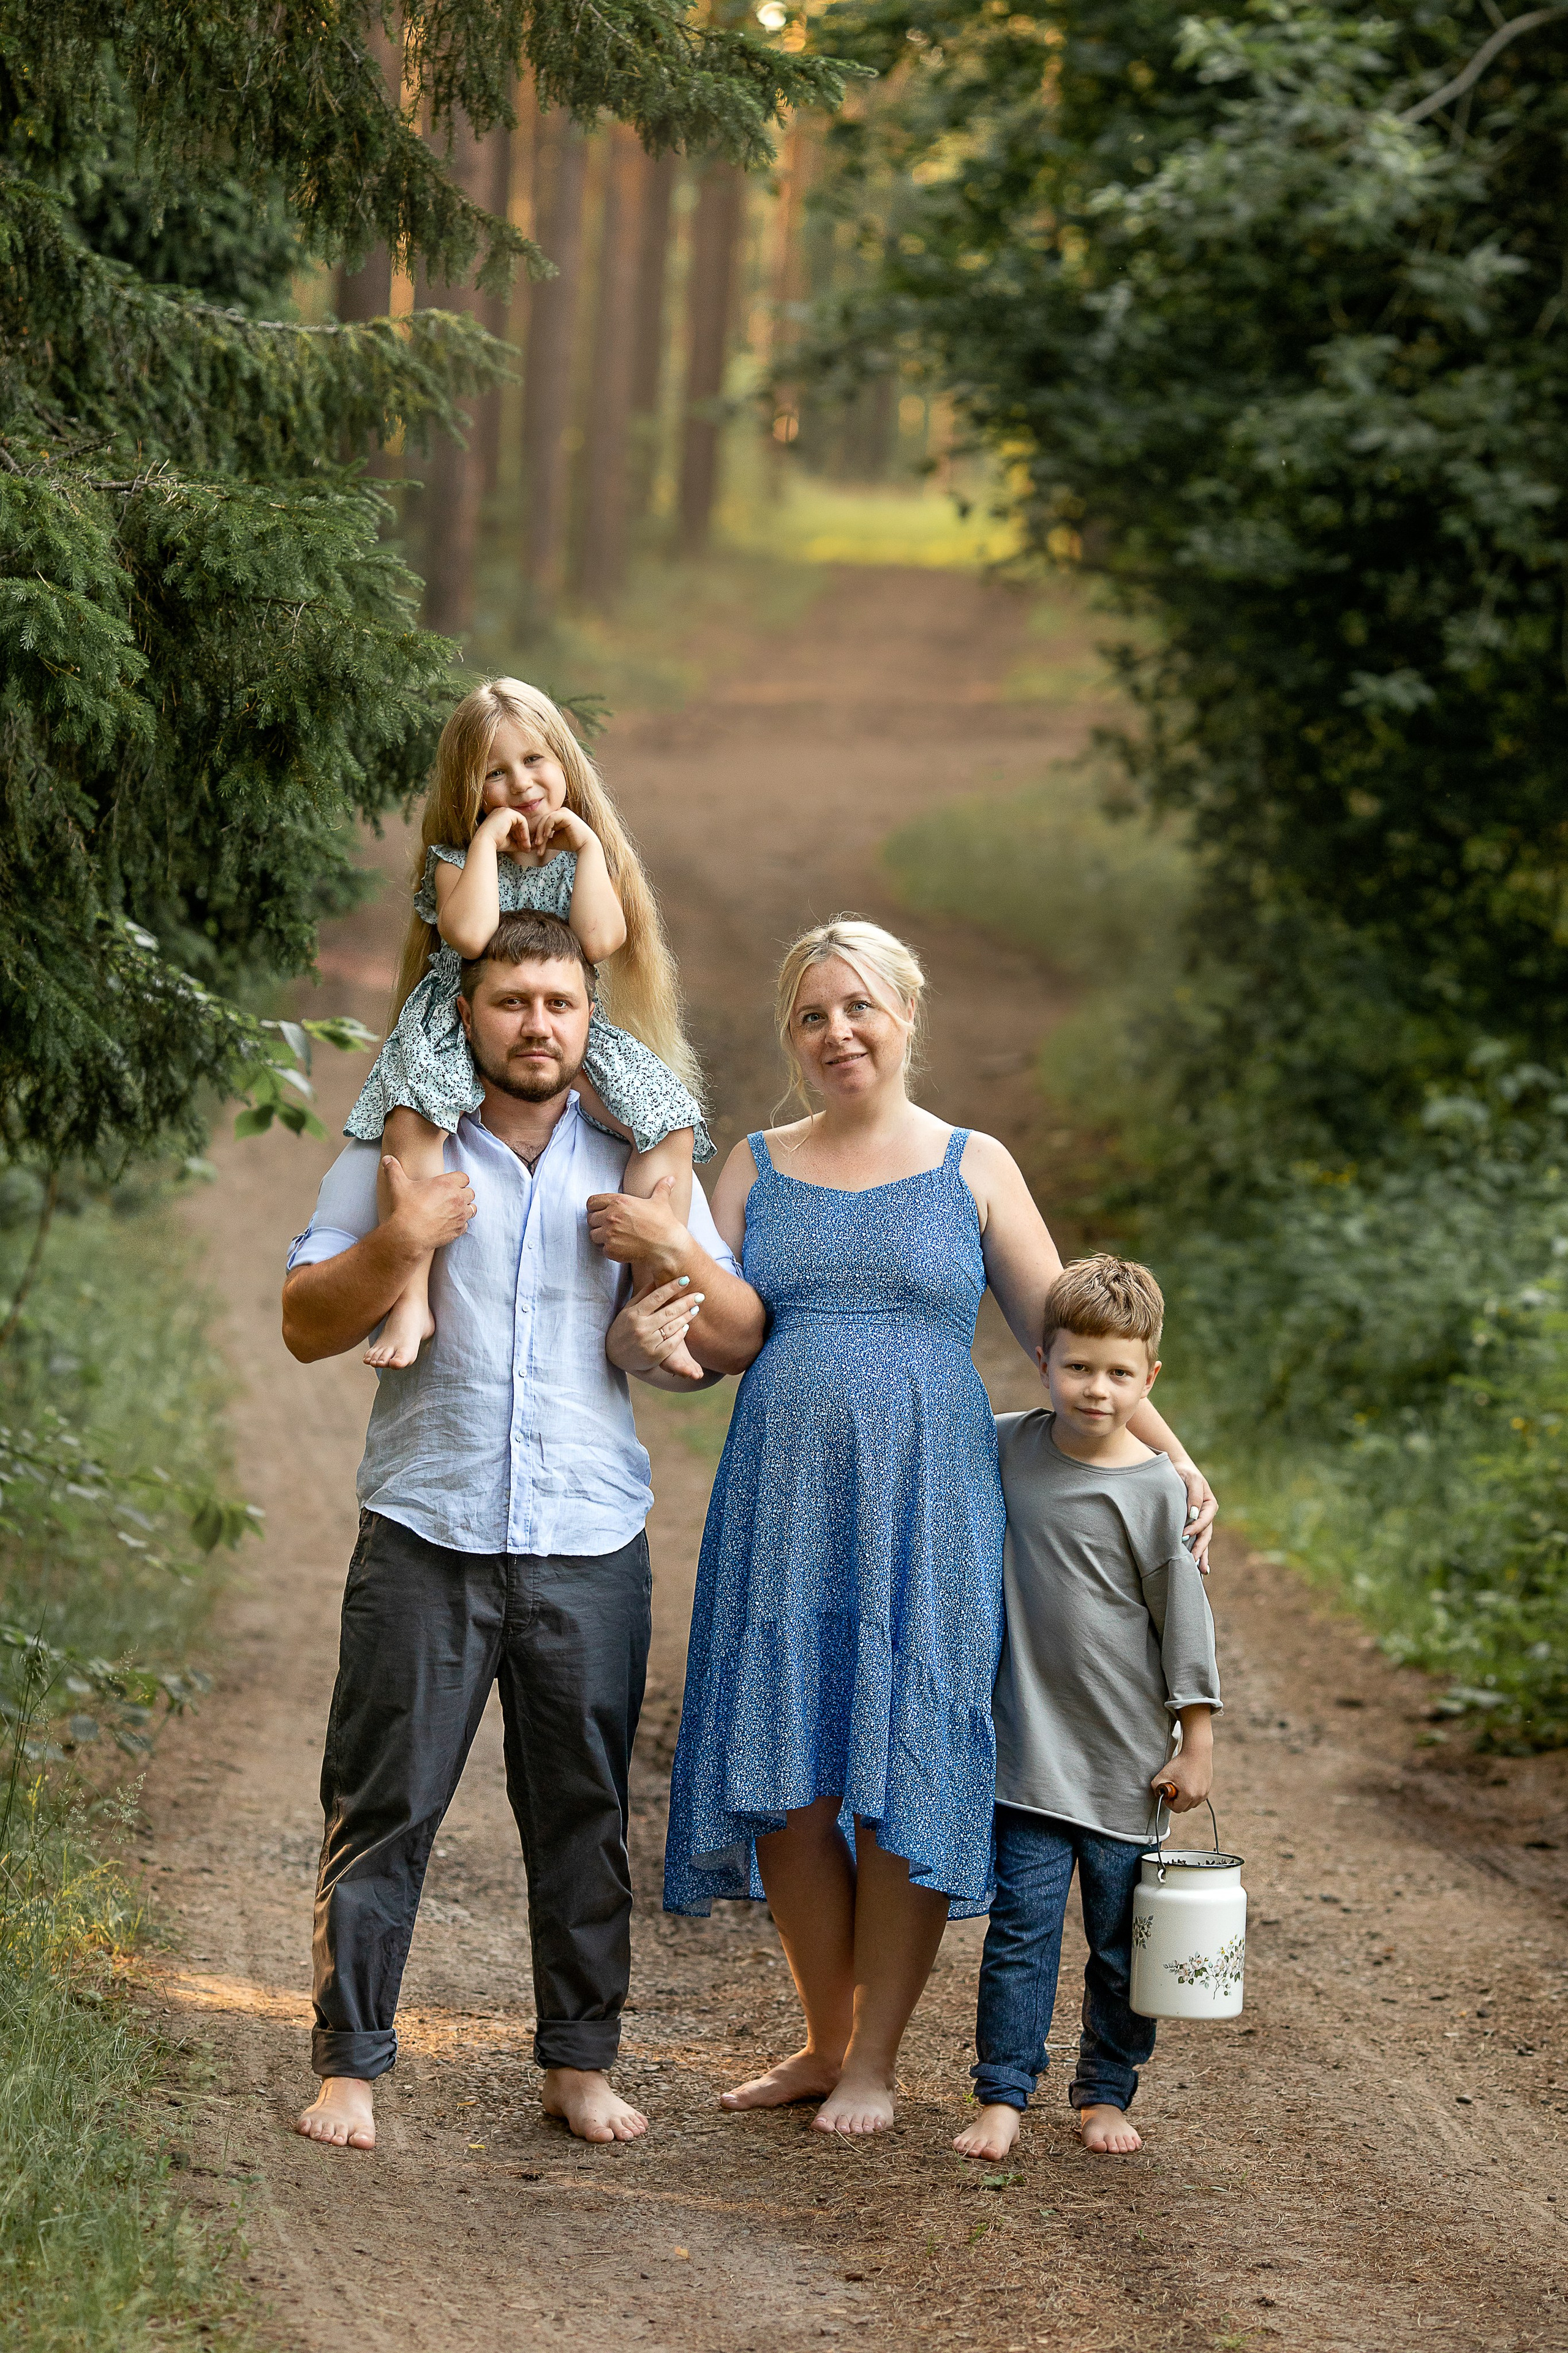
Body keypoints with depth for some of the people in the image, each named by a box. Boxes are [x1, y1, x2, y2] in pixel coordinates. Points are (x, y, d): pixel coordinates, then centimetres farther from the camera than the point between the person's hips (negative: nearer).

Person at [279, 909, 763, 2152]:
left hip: (589, 1546, 2)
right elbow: (306, 1326, 2)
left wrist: (681, 1255, -8)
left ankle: (581, 2060, 15)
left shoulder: (640, 1163, 11)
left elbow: (740, 1343, 11)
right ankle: (350, 2063, 3)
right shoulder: (396, 1150, 6)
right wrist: (394, 1246, -15)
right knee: (383, 1807, -3)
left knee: (584, 1813, 5)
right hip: (426, 1536, -2)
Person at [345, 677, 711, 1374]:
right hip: (460, 1029, -2)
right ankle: (411, 1298, -34)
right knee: (411, 1118, -35)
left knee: (672, 1125, -20)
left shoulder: (587, 860, 8)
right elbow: (469, 933, -21)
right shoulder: (455, 860, 2)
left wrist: (586, 843, -6)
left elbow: (599, 939, -13)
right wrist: (489, 837, -13)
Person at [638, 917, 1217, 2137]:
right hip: (785, 1509, 2)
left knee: (903, 1777, -2)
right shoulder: (759, 1167, 11)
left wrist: (1169, 1455, 0)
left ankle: (875, 2062, 8)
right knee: (789, 1781, 0)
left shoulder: (973, 1168, 6)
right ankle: (825, 2040, 16)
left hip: (923, 1513, -2)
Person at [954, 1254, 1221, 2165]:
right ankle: (1003, 2096, 5)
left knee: (1123, 1940, 7)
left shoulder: (1158, 1490, -8)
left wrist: (1197, 1743, -4)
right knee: (1022, 1927, 0)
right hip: (1032, 1751, 2)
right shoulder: (1007, 1450, 1)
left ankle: (1106, 2094, 20)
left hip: (1127, 1764, -2)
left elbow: (1186, 1619, -4)